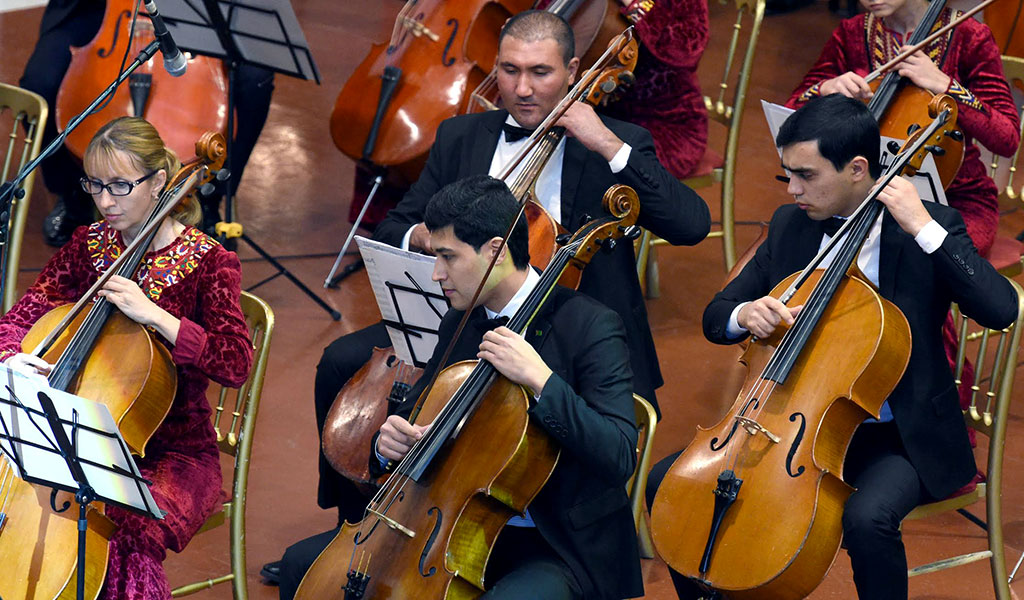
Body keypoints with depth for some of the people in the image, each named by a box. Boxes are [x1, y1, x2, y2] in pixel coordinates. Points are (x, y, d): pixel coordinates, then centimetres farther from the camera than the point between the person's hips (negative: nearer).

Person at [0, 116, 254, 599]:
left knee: (118, 535, -33)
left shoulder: (208, 262, -7)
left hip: (174, 453, -4)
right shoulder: (88, 246, 7)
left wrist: (152, 314, -25)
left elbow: (236, 364, -17)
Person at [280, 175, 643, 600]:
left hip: (558, 547, -7)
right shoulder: (459, 325, 9)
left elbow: (620, 457, -24)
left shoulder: (590, 328, -14)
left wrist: (541, 380, -31)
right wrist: (389, 441, -5)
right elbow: (415, 414, 20)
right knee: (304, 564, -1)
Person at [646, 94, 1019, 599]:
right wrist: (744, 315, -14)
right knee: (668, 482, -9)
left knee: (867, 518, -36)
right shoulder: (789, 226, 6)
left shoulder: (930, 228, -8)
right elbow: (715, 318, 11)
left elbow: (1001, 310, -23)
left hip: (897, 439, -5)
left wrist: (924, 228, -26)